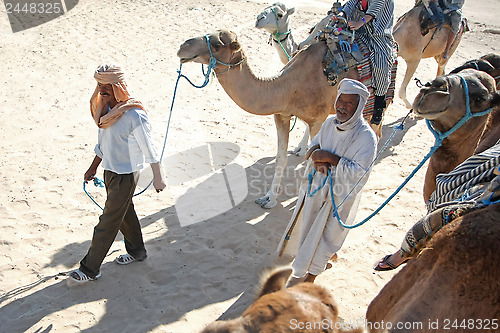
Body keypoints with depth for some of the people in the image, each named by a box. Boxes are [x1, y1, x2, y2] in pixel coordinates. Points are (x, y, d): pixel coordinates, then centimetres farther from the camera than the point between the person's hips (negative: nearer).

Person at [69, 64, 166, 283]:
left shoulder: (134, 115, -22)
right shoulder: (106, 110, 2)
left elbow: (148, 149, -16)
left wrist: (158, 178, -10)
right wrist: (93, 168, 21)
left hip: (125, 175, -8)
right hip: (110, 171, 8)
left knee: (108, 222, 1)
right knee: (124, 213, 22)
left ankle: (90, 269, 13)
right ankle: (137, 251, 42)